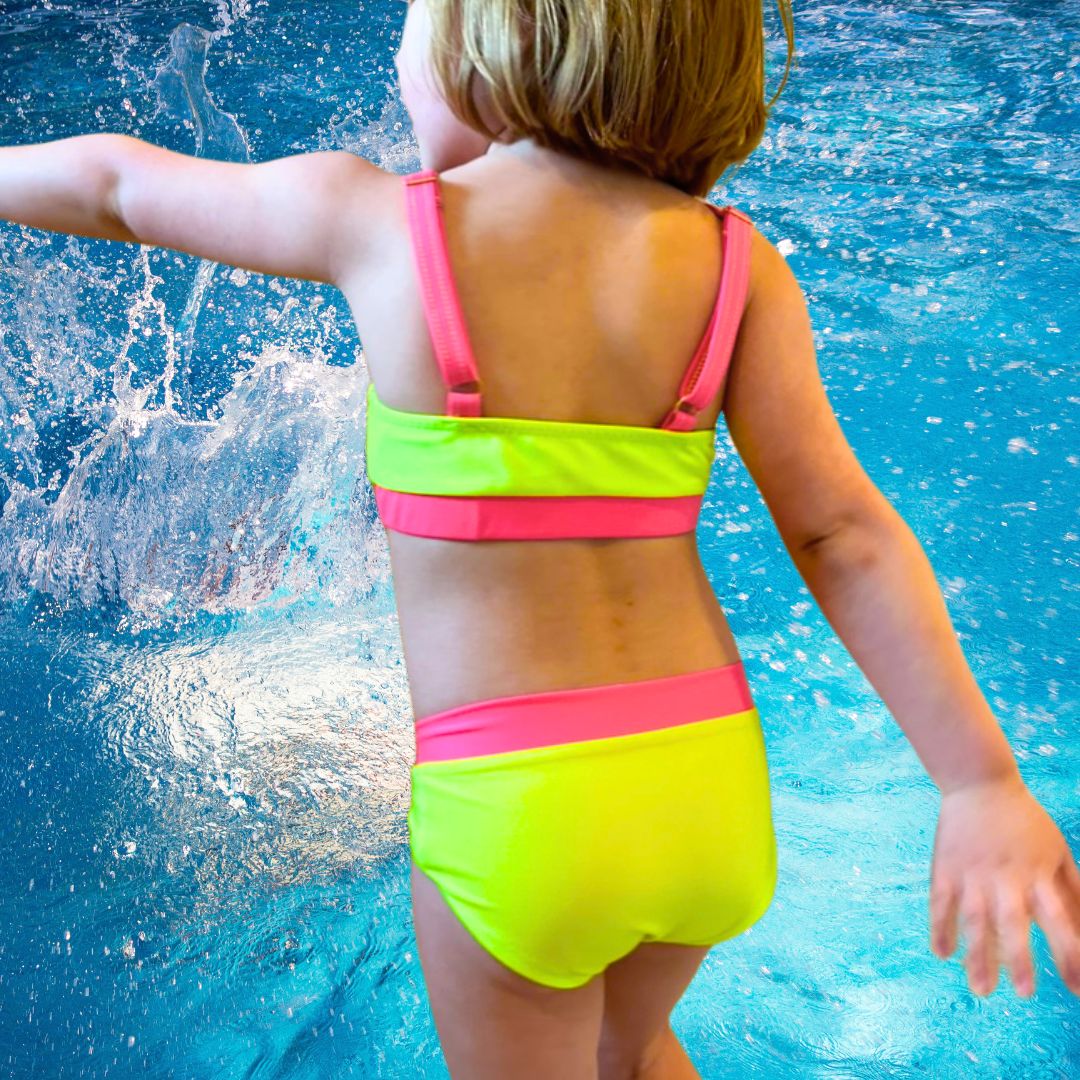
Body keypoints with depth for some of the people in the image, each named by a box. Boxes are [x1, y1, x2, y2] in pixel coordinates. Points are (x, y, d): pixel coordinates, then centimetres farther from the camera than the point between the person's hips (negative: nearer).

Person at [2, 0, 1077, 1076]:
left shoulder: (377, 220, -8)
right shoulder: (735, 262, -3)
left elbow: (115, 187, 8)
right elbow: (841, 530, -9)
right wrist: (981, 781, -7)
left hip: (510, 813, -3)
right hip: (706, 784, 3)